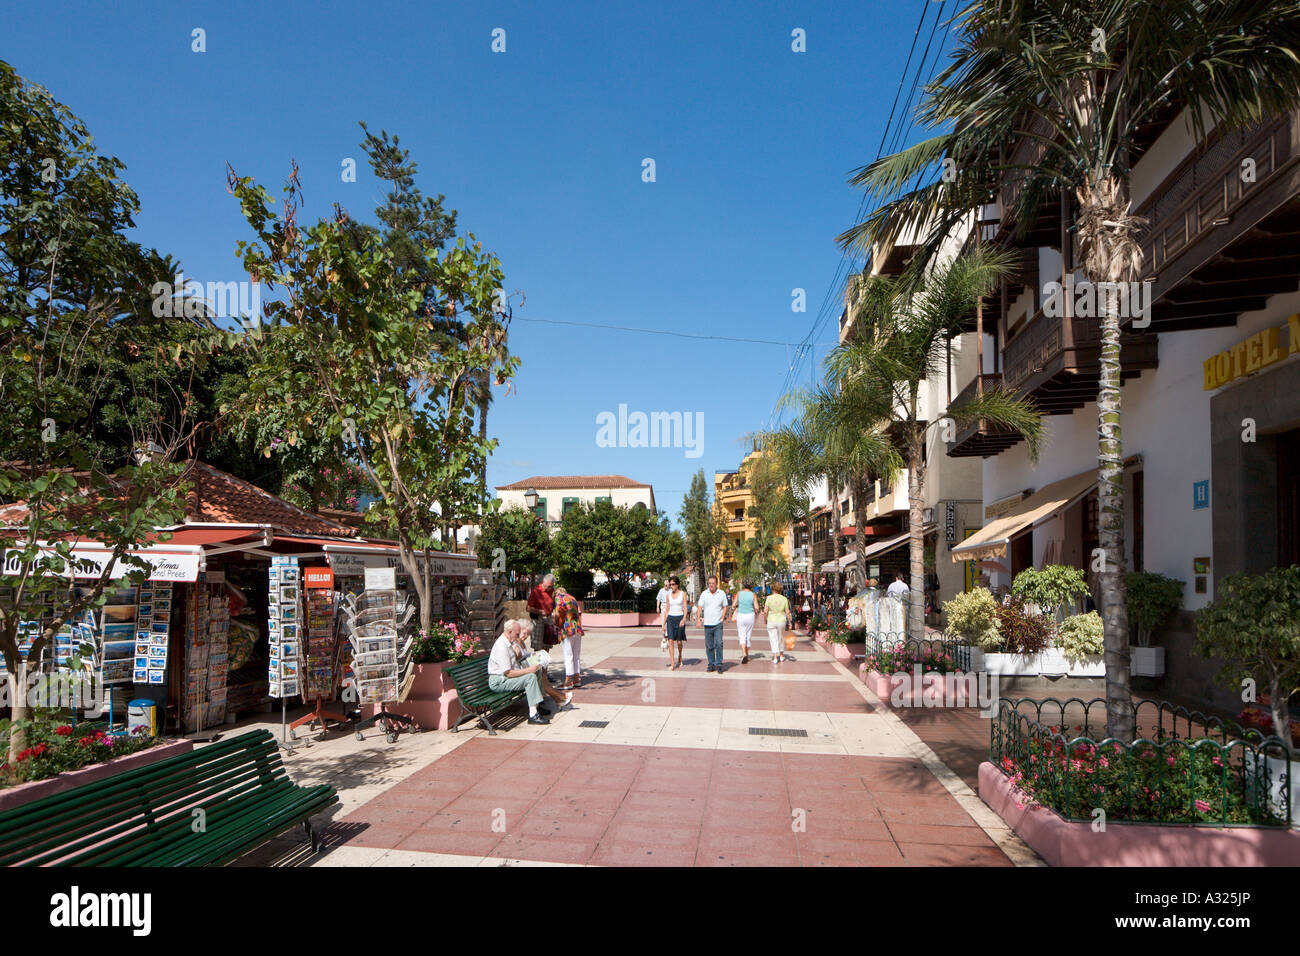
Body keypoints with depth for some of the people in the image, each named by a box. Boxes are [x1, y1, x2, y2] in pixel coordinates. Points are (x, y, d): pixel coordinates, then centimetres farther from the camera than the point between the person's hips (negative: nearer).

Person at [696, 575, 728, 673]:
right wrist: (698, 618, -9)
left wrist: (722, 618, -1)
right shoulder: (704, 594, 4)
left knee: (718, 644, -11)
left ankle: (719, 664, -3)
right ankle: (711, 664, 17)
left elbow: (725, 607, 11)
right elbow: (699, 607, 4)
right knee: (709, 646, 6)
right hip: (707, 624, 1)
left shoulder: (722, 594, 4)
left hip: (718, 624, -1)